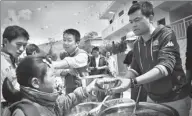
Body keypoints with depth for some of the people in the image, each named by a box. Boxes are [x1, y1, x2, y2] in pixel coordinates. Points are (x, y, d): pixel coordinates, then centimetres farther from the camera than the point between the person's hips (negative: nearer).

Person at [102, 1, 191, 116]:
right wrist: (124, 80, -15)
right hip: (152, 98, 6)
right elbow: (135, 69, 6)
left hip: (175, 99, -5)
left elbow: (165, 66, -29)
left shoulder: (166, 34, -16)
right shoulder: (137, 44, 3)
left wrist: (132, 82, -39)